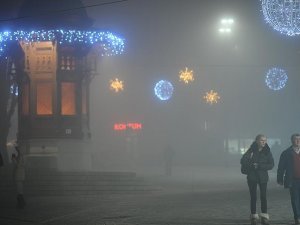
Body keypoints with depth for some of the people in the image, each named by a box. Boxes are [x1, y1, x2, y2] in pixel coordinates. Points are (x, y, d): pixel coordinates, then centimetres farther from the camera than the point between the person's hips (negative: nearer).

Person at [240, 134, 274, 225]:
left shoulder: (267, 152, 1)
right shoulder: (251, 151, -1)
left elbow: (271, 165, -6)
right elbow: (243, 161, -8)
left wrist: (259, 166, -14)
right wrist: (252, 166, -18)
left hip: (263, 177, 0)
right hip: (252, 177, 0)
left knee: (263, 196, -5)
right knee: (253, 197, 3)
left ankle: (264, 217, 0)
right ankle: (254, 216, 10)